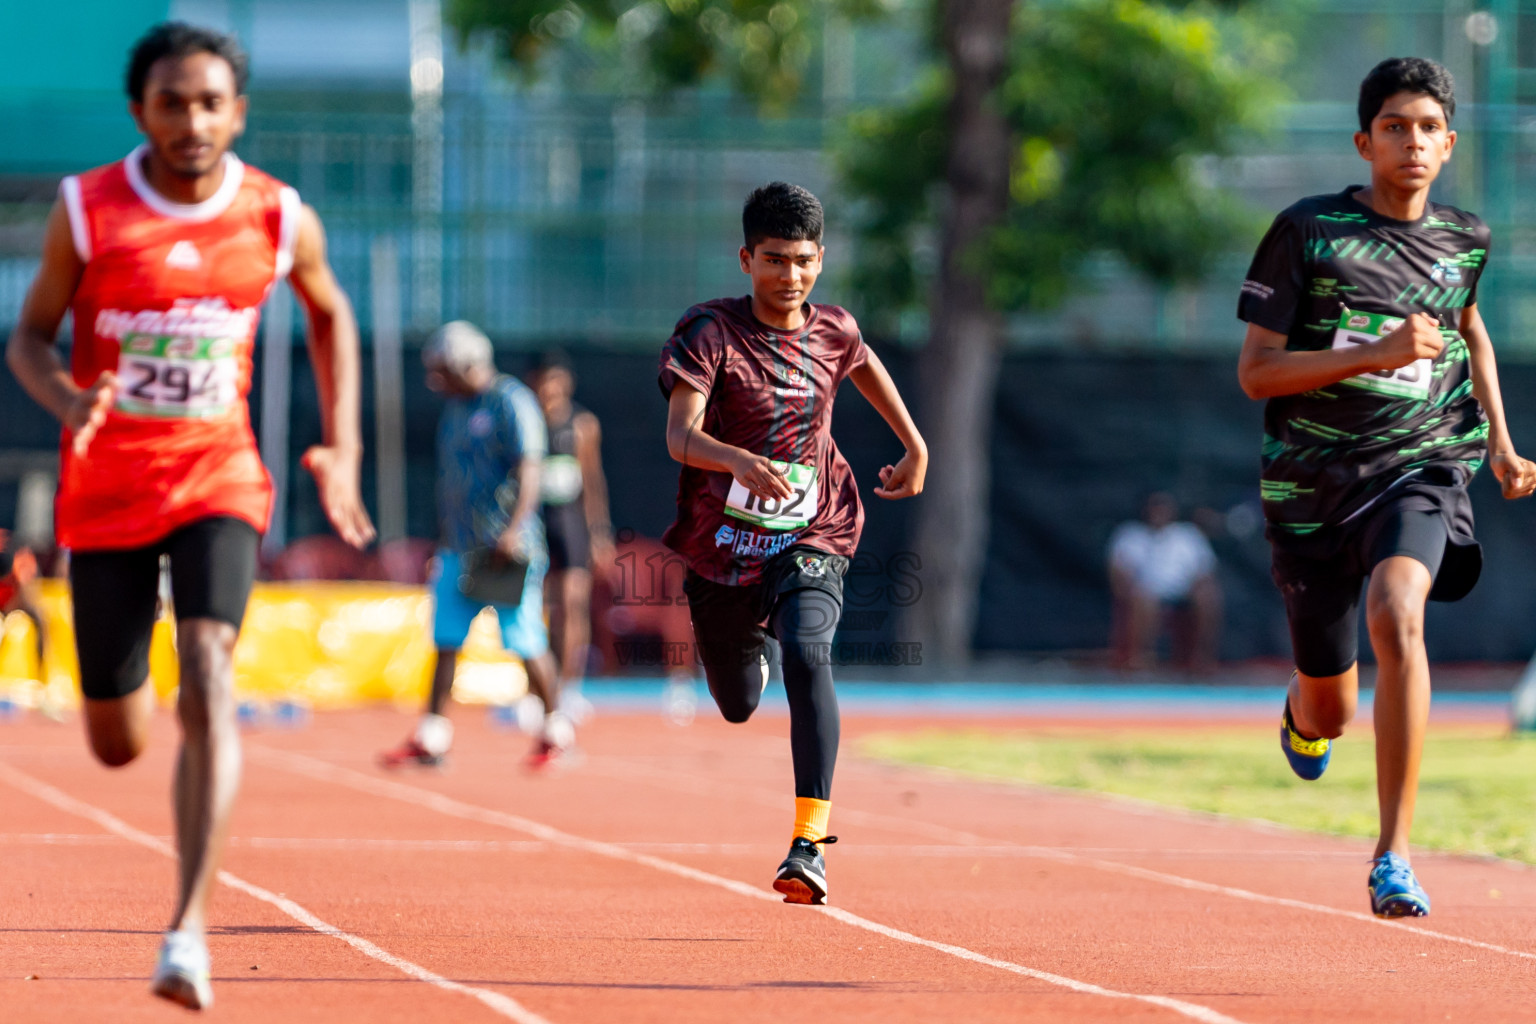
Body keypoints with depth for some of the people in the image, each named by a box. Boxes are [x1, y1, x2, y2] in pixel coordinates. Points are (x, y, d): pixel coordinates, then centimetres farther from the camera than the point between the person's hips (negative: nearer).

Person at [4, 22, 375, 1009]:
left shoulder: (283, 221, -5)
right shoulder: (85, 212, -9)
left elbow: (331, 314, 15)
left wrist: (343, 452, 8)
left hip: (219, 480, 0)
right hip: (107, 489, 0)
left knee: (209, 672, -24)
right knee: (118, 744, 7)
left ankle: (191, 929, -29)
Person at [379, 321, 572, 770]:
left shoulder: (511, 404, -9)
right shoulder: (454, 408, 17)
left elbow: (528, 470, -17)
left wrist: (513, 531, -26)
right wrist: (447, 534, 22)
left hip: (505, 545, -8)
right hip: (460, 545, 8)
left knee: (525, 640, -5)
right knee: (446, 640, 3)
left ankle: (556, 728, 10)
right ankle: (431, 737, 4)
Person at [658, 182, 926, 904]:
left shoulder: (833, 332, -2)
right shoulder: (711, 332, -14)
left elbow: (864, 365, 24)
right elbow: (680, 435, -27)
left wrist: (915, 446, 27)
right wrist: (742, 461, -46)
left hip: (810, 541, 0)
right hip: (722, 548, 0)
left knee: (807, 655, -30)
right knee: (738, 709, 18)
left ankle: (811, 842, -35)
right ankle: (750, 646, 59)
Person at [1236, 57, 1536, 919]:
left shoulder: (1464, 240, 5)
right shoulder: (1308, 232, -7)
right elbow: (1256, 371, -9)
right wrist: (1375, 356, -20)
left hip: (1420, 466, 0)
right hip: (1314, 481, 0)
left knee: (1397, 617, -32)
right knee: (1330, 716, 11)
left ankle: (1395, 855, -28)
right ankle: (1304, 710, 54)